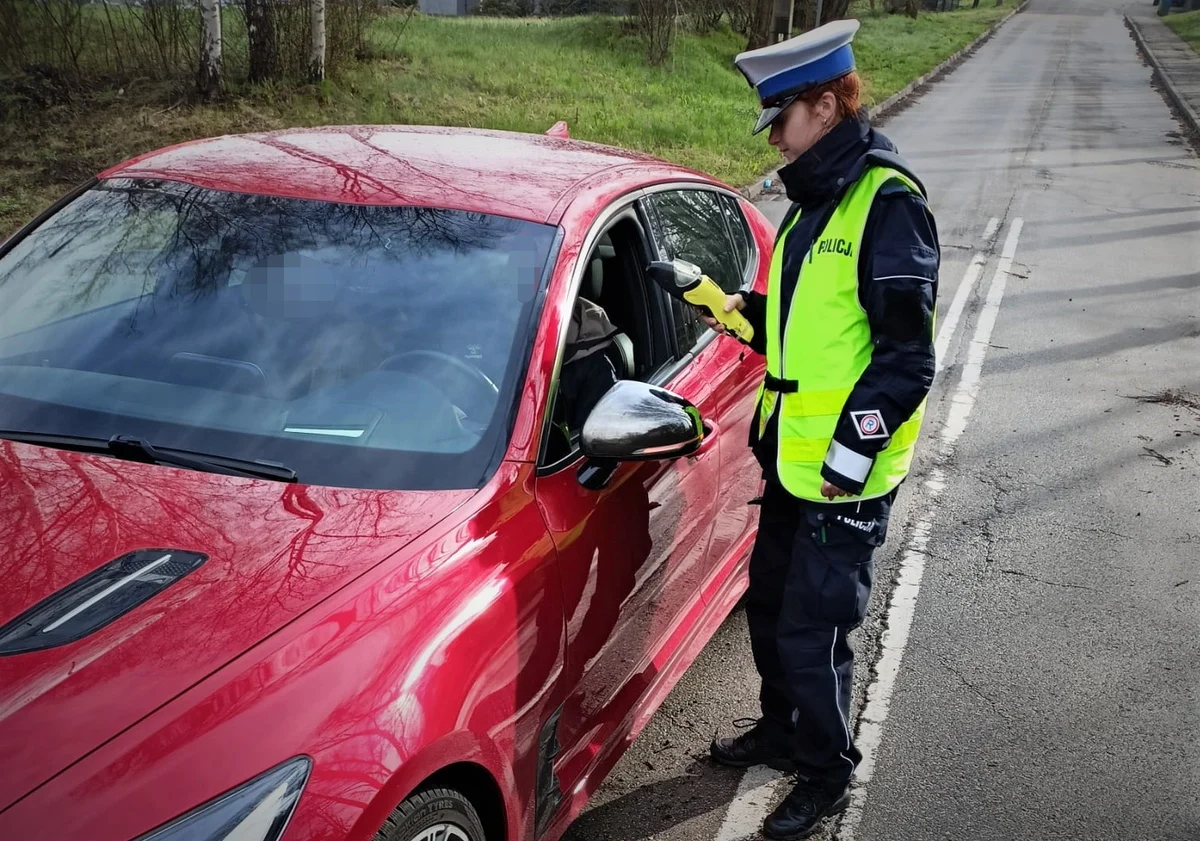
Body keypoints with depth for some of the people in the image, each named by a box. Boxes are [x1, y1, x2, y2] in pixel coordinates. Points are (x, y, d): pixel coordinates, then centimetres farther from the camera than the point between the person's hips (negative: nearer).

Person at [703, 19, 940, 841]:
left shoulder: (887, 203, -16)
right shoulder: (817, 201, 12)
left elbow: (907, 354, -19)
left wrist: (852, 449, -21)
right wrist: (748, 310, 5)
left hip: (848, 472, -9)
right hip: (792, 458, 9)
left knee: (811, 632, 2)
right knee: (770, 605, 20)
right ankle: (781, 729, 41)